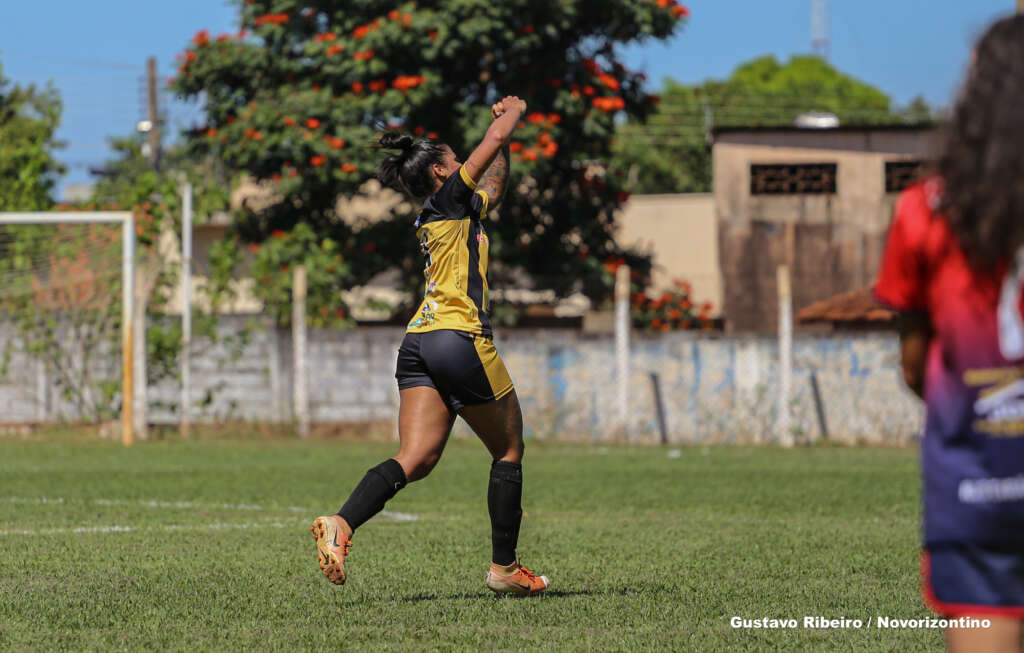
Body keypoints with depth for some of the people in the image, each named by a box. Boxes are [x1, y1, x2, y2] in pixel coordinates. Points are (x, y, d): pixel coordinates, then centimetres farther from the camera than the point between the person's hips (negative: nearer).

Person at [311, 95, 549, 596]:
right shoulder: (448, 200, 1)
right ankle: (504, 568, 10)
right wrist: (513, 113, 21)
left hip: (418, 345, 8)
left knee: (415, 458, -6)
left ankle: (341, 524, -29)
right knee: (509, 451, 8)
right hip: (460, 338, -8)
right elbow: (494, 139, 2)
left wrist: (503, 133, 38)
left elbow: (493, 187, 41)